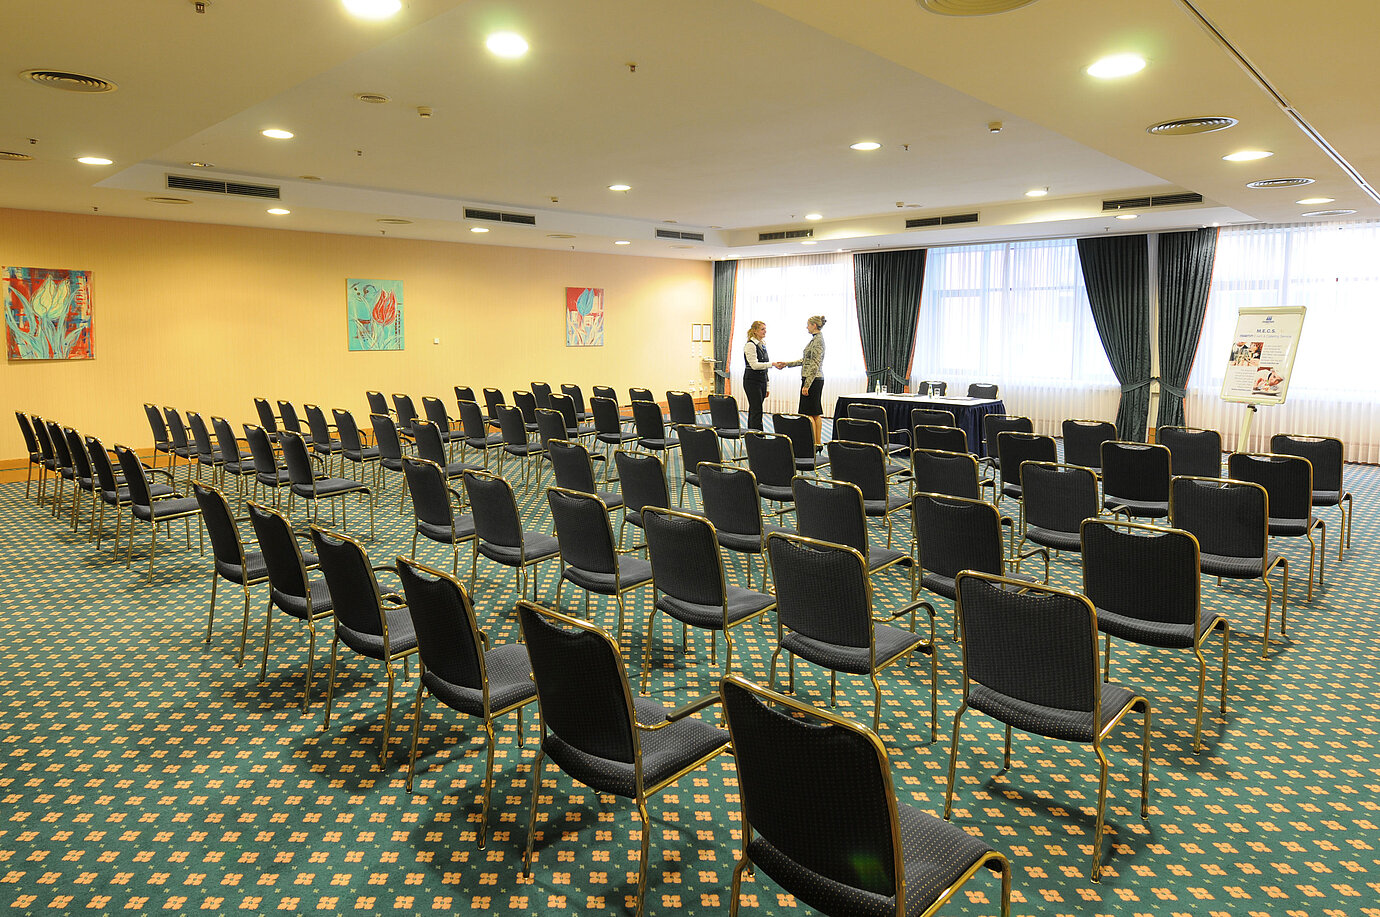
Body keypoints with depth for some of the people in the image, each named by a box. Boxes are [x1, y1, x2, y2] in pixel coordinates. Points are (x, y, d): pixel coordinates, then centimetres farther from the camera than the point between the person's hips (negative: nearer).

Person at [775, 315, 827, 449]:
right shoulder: (816, 339, 16)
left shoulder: (818, 340, -16)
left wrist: (806, 385, -22)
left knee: (807, 412, -7)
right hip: (815, 381, 10)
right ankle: (817, 443, 13)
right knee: (815, 413, 10)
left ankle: (813, 444, -6)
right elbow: (804, 360, 22)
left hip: (812, 380, -10)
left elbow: (815, 365, -20)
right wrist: (786, 364, 22)